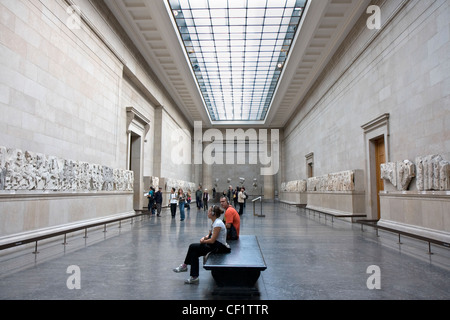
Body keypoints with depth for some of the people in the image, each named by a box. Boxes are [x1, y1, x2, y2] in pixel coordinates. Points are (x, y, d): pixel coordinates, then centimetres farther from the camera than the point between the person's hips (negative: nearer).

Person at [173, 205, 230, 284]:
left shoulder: (218, 223, -21)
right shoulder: (214, 222, 9)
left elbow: (212, 240, -21)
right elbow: (210, 234, 17)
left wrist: (203, 241, -5)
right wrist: (204, 238, -3)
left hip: (220, 247, -9)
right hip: (216, 244, 9)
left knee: (192, 247, -10)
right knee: (194, 252, -1)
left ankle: (184, 265, 9)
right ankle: (194, 277, 4)